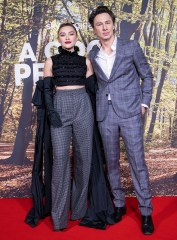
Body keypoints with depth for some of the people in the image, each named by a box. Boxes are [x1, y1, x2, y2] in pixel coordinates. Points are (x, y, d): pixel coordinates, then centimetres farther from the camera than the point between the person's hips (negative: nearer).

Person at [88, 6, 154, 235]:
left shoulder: (131, 47, -1)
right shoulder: (92, 55, 7)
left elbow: (147, 75, 6)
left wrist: (144, 102, -1)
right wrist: (96, 105, 6)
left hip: (130, 112, -3)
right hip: (105, 114, 3)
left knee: (137, 161, -2)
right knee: (111, 161, 10)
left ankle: (146, 211, 9)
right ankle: (119, 204, 26)